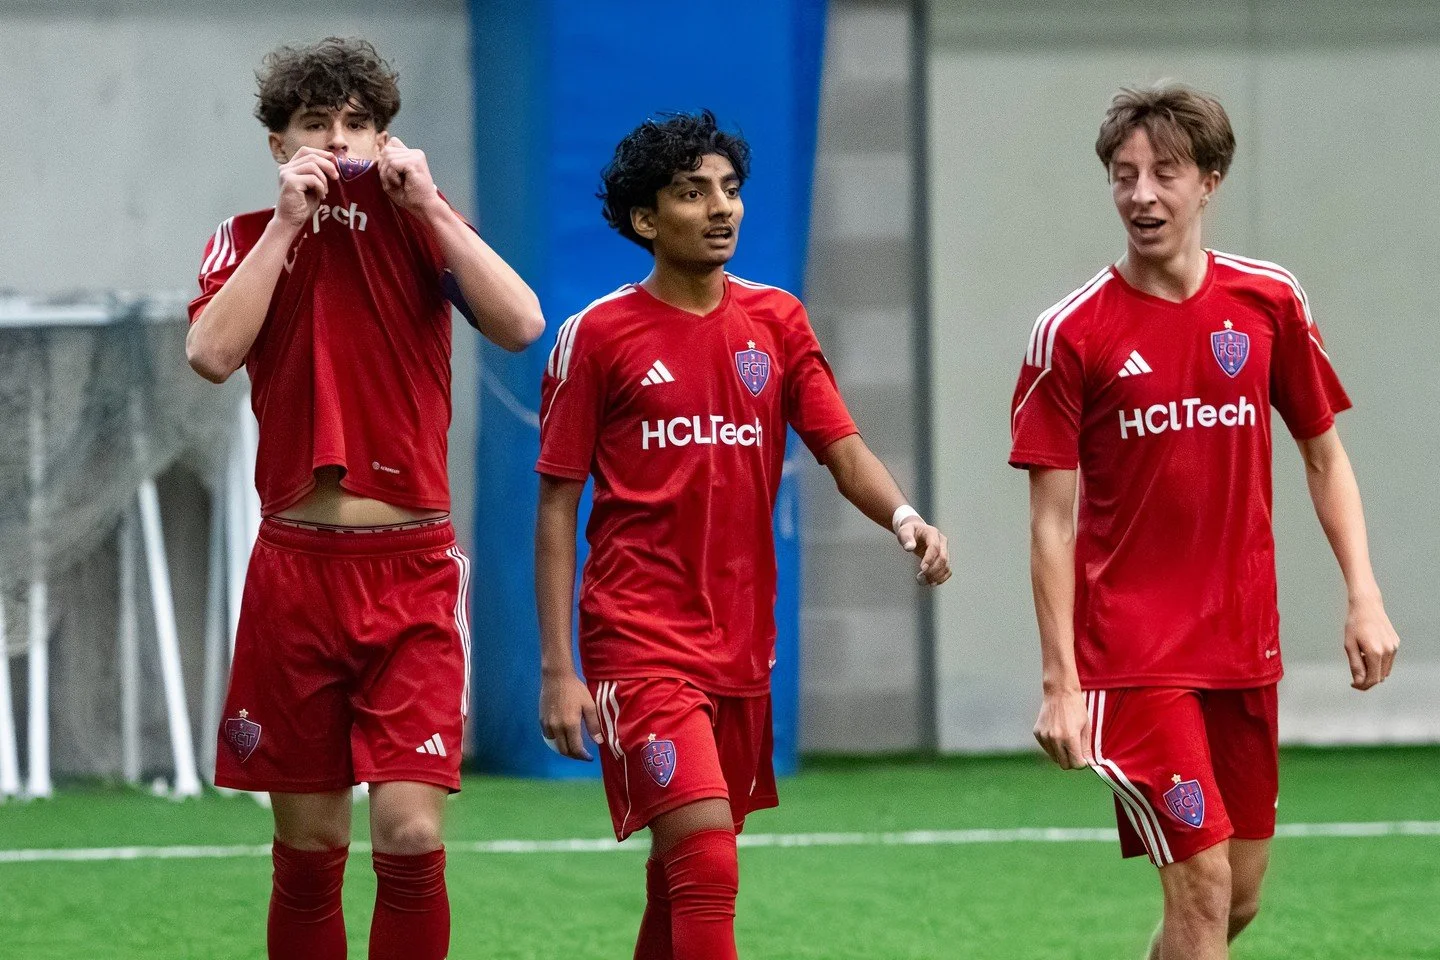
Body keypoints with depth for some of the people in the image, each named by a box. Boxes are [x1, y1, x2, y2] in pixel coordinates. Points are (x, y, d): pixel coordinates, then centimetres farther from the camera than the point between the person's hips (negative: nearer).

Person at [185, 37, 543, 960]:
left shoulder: (420, 226, 5)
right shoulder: (249, 240, 7)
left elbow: (521, 325, -10)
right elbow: (212, 353, -12)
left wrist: (427, 206, -11)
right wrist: (290, 222, -11)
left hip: (413, 567, -1)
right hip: (297, 565, 1)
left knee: (411, 834, -12)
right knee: (309, 847, 5)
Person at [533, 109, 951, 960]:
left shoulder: (776, 321, 9)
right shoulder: (597, 336, -3)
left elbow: (843, 450, 4)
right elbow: (557, 507, -1)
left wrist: (904, 518, -19)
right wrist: (557, 670, -7)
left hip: (741, 646, 5)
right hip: (640, 640, -5)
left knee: (682, 880, 12)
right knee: (707, 864, -18)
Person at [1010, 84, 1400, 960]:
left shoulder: (1271, 303, 3)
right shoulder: (1073, 332, -7)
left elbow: (1324, 455, 13)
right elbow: (1052, 521, -6)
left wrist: (1365, 598, 1)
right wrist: (1061, 683, -11)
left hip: (1244, 648, 4)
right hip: (1132, 652, -4)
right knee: (1202, 880, -13)